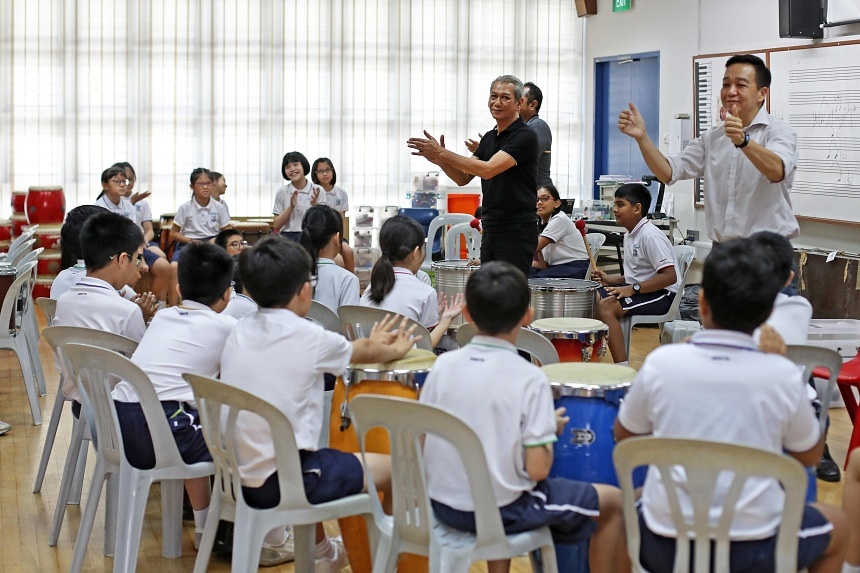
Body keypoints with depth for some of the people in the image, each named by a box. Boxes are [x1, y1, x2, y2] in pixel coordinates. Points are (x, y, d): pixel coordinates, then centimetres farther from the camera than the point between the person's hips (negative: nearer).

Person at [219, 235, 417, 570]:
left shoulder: (240, 332, 5)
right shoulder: (309, 337, -13)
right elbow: (366, 353, 9)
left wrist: (373, 345, 35)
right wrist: (395, 350, 31)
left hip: (234, 476, 7)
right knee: (394, 469, 8)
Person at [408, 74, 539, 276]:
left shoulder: (525, 136, -13)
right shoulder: (489, 138, 15)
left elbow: (488, 169, -24)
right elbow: (463, 178, 12)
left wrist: (442, 153, -22)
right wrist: (440, 159, -9)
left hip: (516, 232, -9)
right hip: (490, 230, 9)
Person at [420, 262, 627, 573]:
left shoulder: (443, 365, -6)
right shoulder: (530, 379, -18)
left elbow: (421, 443, 0)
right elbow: (537, 469, -19)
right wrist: (551, 431, 1)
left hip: (442, 504, 5)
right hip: (504, 512, -5)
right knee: (613, 502, 13)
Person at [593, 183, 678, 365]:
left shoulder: (650, 235, -18)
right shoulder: (630, 235, 12)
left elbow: (669, 276, -25)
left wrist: (633, 289, -26)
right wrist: (611, 280, 5)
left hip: (662, 294, -10)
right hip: (639, 290, 10)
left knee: (606, 307, -27)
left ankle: (622, 368, -28)